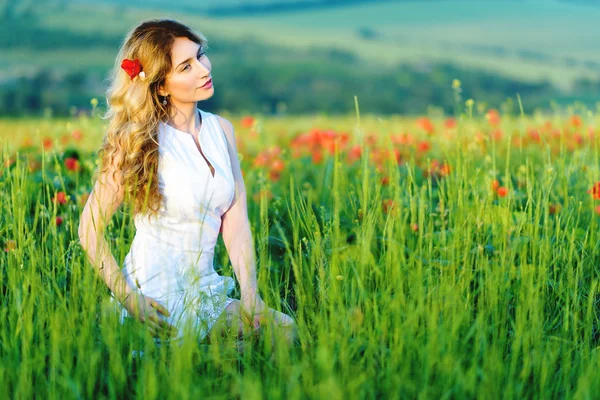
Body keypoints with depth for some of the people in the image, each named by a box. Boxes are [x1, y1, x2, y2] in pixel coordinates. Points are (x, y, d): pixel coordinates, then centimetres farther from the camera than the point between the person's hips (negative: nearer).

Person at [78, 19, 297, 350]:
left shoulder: (221, 130, 5)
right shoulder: (139, 143, -12)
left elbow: (236, 224, 2)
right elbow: (90, 230, -11)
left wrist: (250, 296, -9)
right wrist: (130, 300, -17)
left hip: (206, 289, 5)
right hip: (161, 302, -5)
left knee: (284, 328, -10)